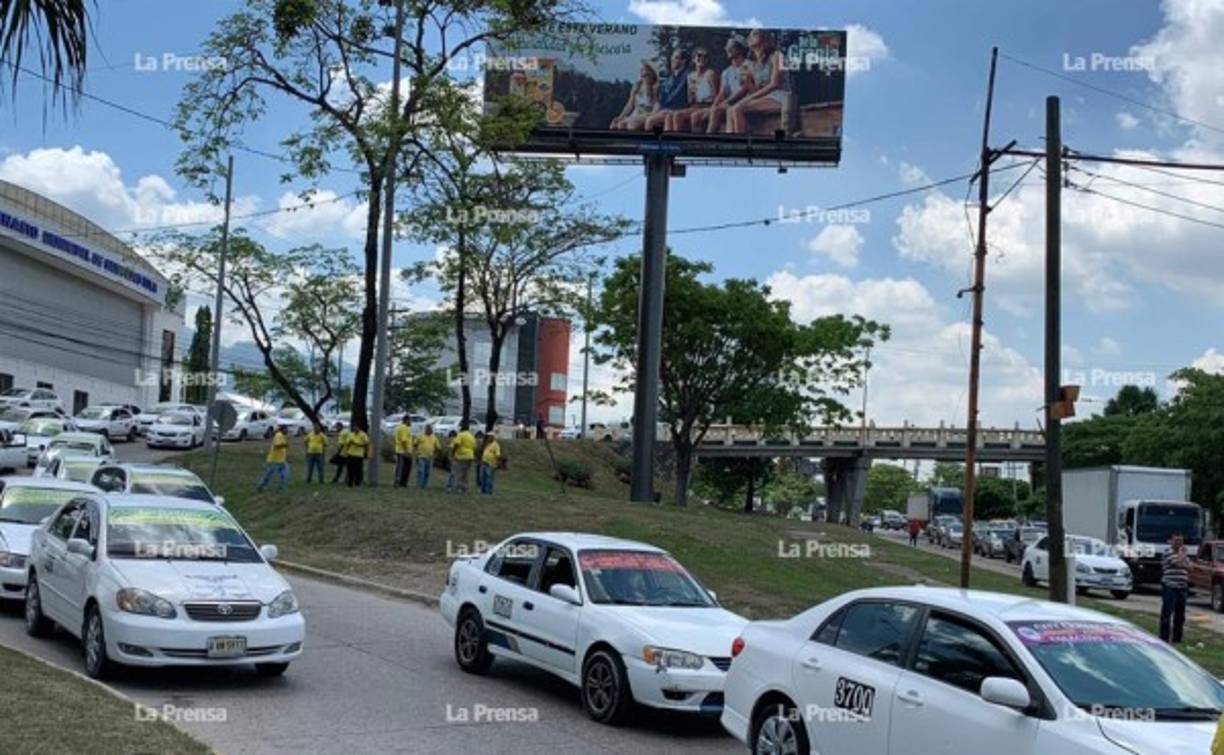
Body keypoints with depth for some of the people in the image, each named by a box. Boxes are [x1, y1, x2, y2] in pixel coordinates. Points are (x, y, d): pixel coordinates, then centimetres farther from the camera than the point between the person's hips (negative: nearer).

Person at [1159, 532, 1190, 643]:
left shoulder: (1184, 555, 17)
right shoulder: (1168, 554, -7)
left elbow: (1189, 568, 15)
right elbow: (1177, 562, -22)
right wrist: (1181, 552, -7)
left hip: (1182, 588, 8)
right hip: (1170, 587, -8)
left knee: (1180, 614, 10)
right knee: (1167, 613, -7)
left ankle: (1177, 638, 18)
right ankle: (1164, 637, -5)